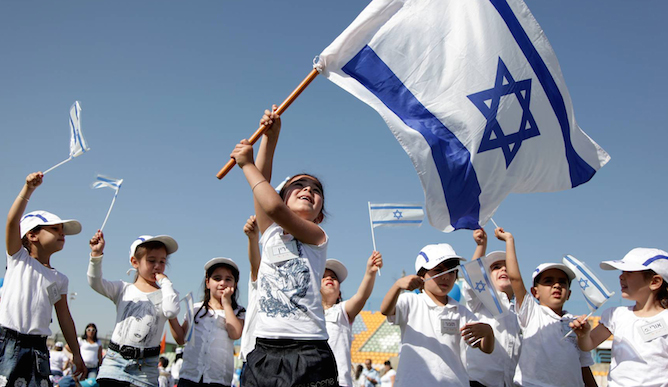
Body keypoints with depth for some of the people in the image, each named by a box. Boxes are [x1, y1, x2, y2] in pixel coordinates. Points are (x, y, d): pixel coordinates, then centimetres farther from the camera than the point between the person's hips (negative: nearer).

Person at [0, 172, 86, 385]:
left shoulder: (59, 279, 16)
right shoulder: (19, 258, 5)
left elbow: (64, 316, 17)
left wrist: (76, 353, 15)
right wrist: (28, 189, -23)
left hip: (38, 348, 4)